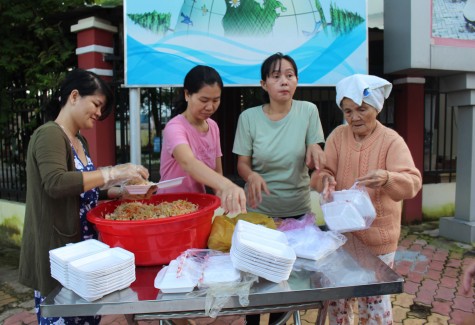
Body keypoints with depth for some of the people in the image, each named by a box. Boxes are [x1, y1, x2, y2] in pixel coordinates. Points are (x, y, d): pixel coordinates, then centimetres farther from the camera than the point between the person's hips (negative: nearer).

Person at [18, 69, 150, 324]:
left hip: (83, 247, 9)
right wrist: (113, 173, -28)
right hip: (57, 251, -9)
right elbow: (56, 184, -30)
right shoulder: (49, 134, -15)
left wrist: (120, 192, 5)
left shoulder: (79, 140, 13)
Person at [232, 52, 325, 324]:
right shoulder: (249, 117, -9)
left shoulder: (308, 111, -7)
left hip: (298, 209, 1)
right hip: (259, 210, -1)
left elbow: (313, 162, -4)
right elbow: (242, 164, -5)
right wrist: (252, 175, -27)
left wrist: (314, 150, -27)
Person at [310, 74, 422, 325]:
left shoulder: (391, 140, -9)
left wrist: (386, 178, -41)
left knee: (374, 298, 8)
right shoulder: (338, 135, 0)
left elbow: (413, 182, -19)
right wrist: (325, 179, -27)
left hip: (376, 235, -3)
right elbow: (320, 173, -3)